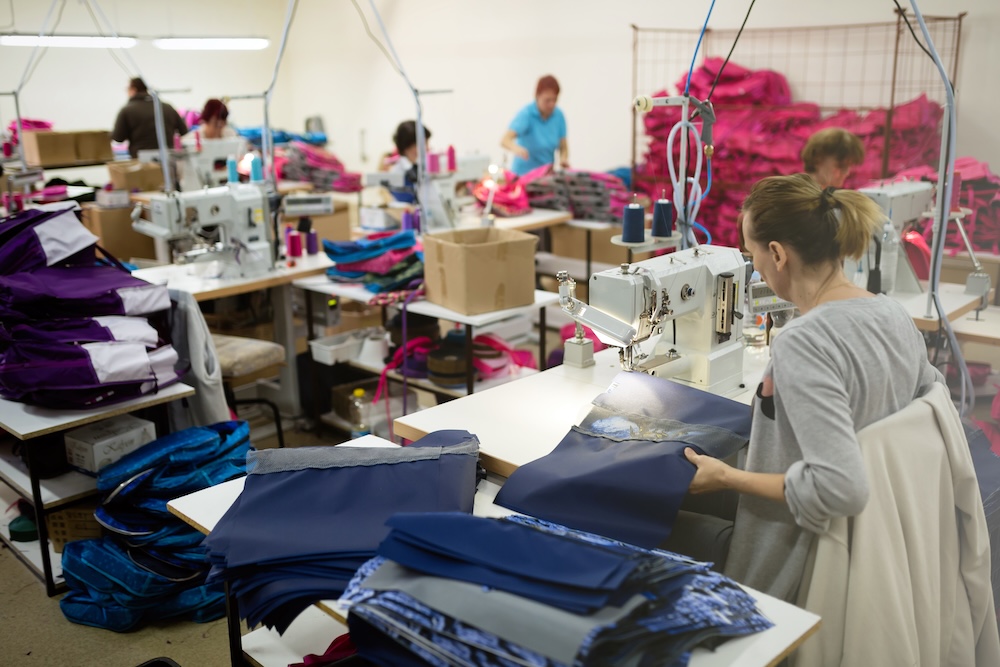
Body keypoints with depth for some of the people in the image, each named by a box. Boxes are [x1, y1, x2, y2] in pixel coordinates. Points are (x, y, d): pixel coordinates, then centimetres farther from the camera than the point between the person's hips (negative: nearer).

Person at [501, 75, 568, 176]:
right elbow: (505, 140, -26)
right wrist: (516, 148, -48)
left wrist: (563, 159, -15)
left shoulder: (559, 115, 0)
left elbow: (563, 147, 7)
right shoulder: (526, 114, -13)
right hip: (524, 174, -4)